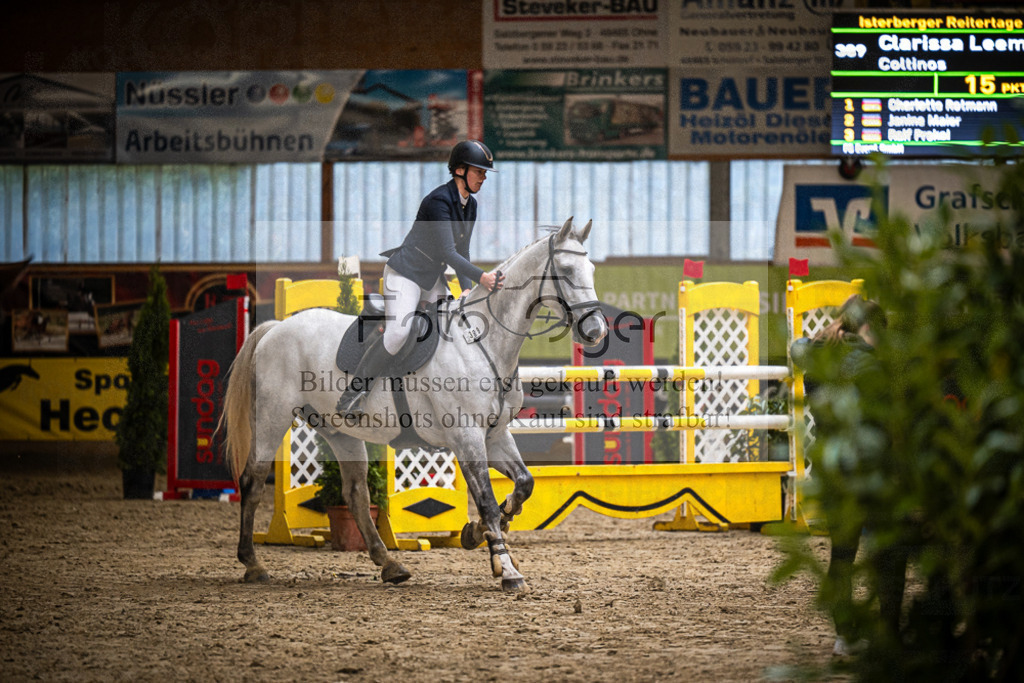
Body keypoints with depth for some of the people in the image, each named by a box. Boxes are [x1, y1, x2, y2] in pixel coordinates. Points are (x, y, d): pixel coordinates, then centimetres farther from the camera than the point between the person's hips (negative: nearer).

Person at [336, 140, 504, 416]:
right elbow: (447, 253, -27)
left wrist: (468, 289, -2)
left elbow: (461, 252, 10)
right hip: (405, 273, -10)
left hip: (433, 279, 10)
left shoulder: (470, 205, 6)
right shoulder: (439, 201, -22)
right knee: (397, 333, -23)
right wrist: (481, 277, -33)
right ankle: (352, 396, -19)